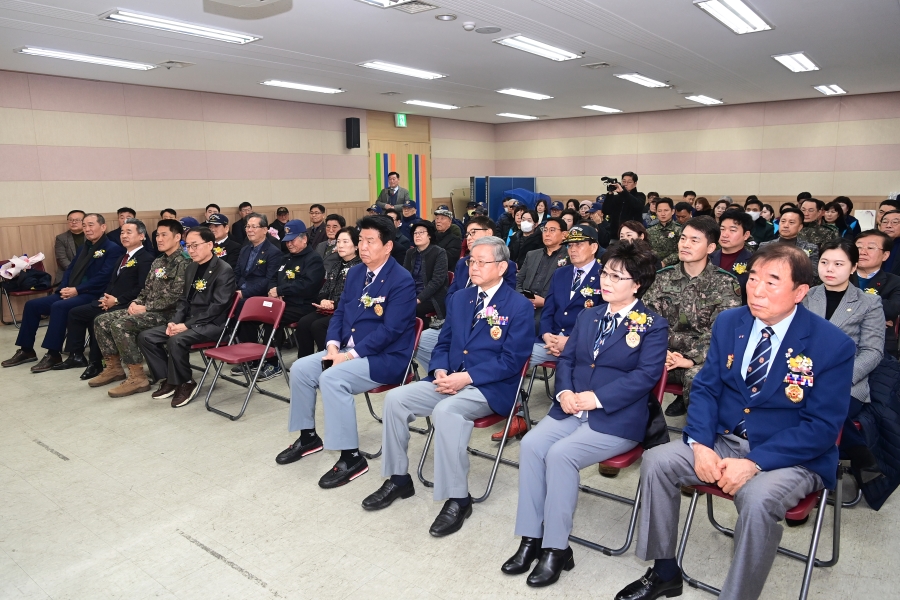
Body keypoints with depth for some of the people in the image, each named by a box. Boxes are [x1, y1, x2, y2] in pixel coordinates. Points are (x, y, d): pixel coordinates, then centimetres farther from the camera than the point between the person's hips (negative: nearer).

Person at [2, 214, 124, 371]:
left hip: (92, 295, -9)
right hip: (71, 293, 9)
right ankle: (26, 350, 9)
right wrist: (64, 288, -2)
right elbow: (70, 269, 18)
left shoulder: (113, 249, -6)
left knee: (59, 306, -33)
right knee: (32, 305, 0)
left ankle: (53, 355, -26)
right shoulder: (84, 247, 22)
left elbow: (103, 277, -17)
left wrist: (77, 290, -19)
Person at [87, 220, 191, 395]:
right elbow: (146, 290, 21)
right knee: (102, 320, 2)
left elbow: (175, 297, -20)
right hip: (148, 310, 9)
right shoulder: (157, 262, 17)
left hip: (167, 314, -9)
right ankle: (114, 368, 13)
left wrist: (145, 308, -17)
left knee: (120, 325, -27)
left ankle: (137, 377, -19)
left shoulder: (183, 263, -12)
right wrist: (136, 303, 0)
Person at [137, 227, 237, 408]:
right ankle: (169, 379, 7)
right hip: (188, 321, 9)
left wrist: (187, 325, -21)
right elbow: (184, 299, 16)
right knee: (145, 337, -3)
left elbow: (217, 307, -19)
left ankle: (185, 383, -9)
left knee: (176, 340, -32)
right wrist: (174, 321, -3)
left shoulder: (224, 270, -13)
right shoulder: (191, 268, 13)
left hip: (212, 324, -8)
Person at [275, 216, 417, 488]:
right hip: (348, 350, 9)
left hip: (385, 358, -8)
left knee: (331, 378, -29)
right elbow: (339, 313, 13)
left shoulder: (402, 280, -15)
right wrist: (333, 345, -6)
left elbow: (390, 330, -21)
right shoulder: (355, 273, 9)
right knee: (300, 369, -2)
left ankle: (351, 457, -19)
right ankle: (308, 437, 16)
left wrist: (350, 354, -22)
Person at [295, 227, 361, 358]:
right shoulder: (335, 264, 21)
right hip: (328, 309, 7)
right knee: (303, 323, -18)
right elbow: (325, 288, 18)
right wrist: (323, 301, -5)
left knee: (318, 326, -28)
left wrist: (335, 304, -18)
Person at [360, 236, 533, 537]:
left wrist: (467, 377, -20)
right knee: (395, 398, -12)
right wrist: (440, 371, -5)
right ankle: (398, 479, 4)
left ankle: (458, 499, -19)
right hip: (449, 380, 7)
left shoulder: (519, 307, -6)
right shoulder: (458, 299, 13)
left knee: (445, 410, -35)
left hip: (491, 388, -6)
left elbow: (512, 360, -12)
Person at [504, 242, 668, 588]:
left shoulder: (653, 326, -2)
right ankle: (531, 538, -8)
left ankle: (556, 549, -12)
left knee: (560, 454, -28)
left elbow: (646, 375, -13)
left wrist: (597, 398, -20)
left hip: (617, 419, -6)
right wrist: (564, 392, -8)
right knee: (531, 445, -20)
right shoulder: (589, 315, 16)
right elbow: (566, 359, 13)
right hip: (571, 409, 6)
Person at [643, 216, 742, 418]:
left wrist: (691, 359, -21)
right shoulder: (663, 277, 7)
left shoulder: (726, 283, -2)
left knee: (696, 377, -37)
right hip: (666, 353, 3)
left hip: (703, 359, -3)